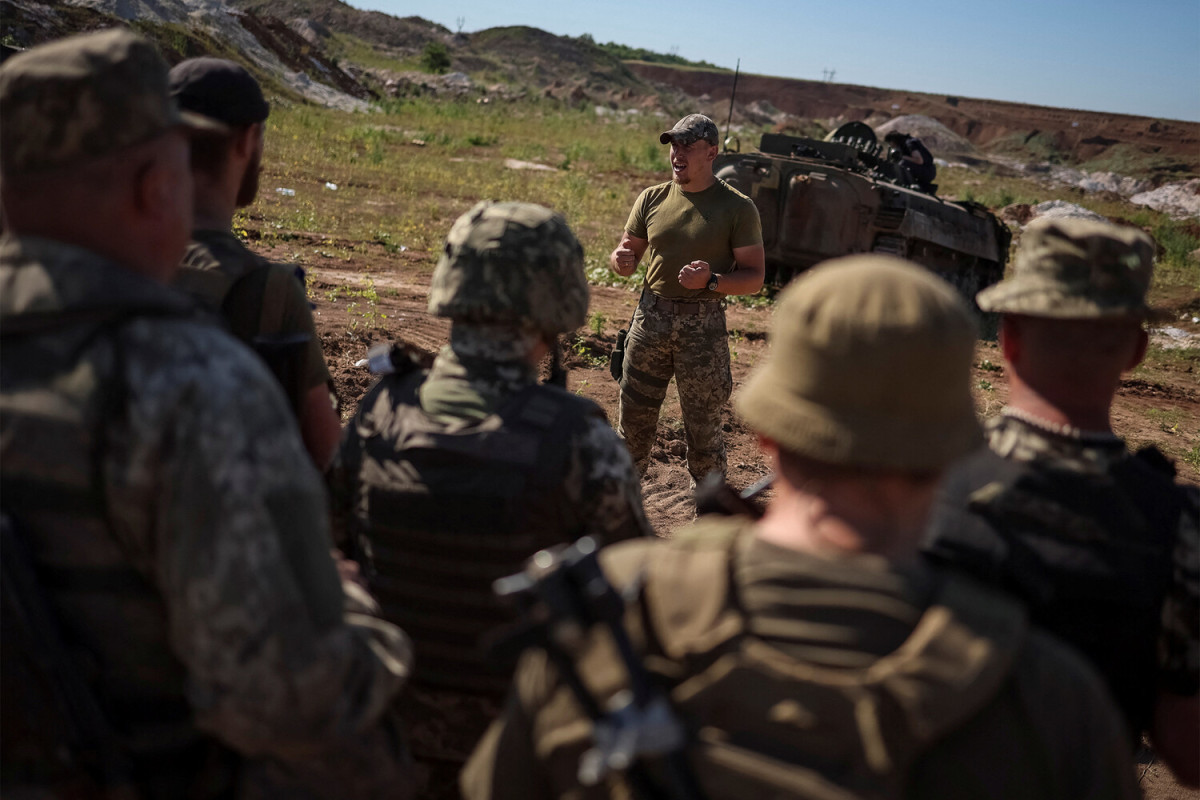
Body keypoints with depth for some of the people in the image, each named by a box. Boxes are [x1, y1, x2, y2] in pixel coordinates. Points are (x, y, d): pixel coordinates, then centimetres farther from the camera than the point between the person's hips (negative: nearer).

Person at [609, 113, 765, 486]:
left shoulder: (738, 208, -4)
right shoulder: (653, 198, 7)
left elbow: (755, 276, -4)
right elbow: (627, 254, 14)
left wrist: (712, 280, -22)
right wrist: (621, 260, -10)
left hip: (703, 325, -3)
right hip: (650, 316, 4)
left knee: (703, 426, 5)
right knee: (632, 417, 10)